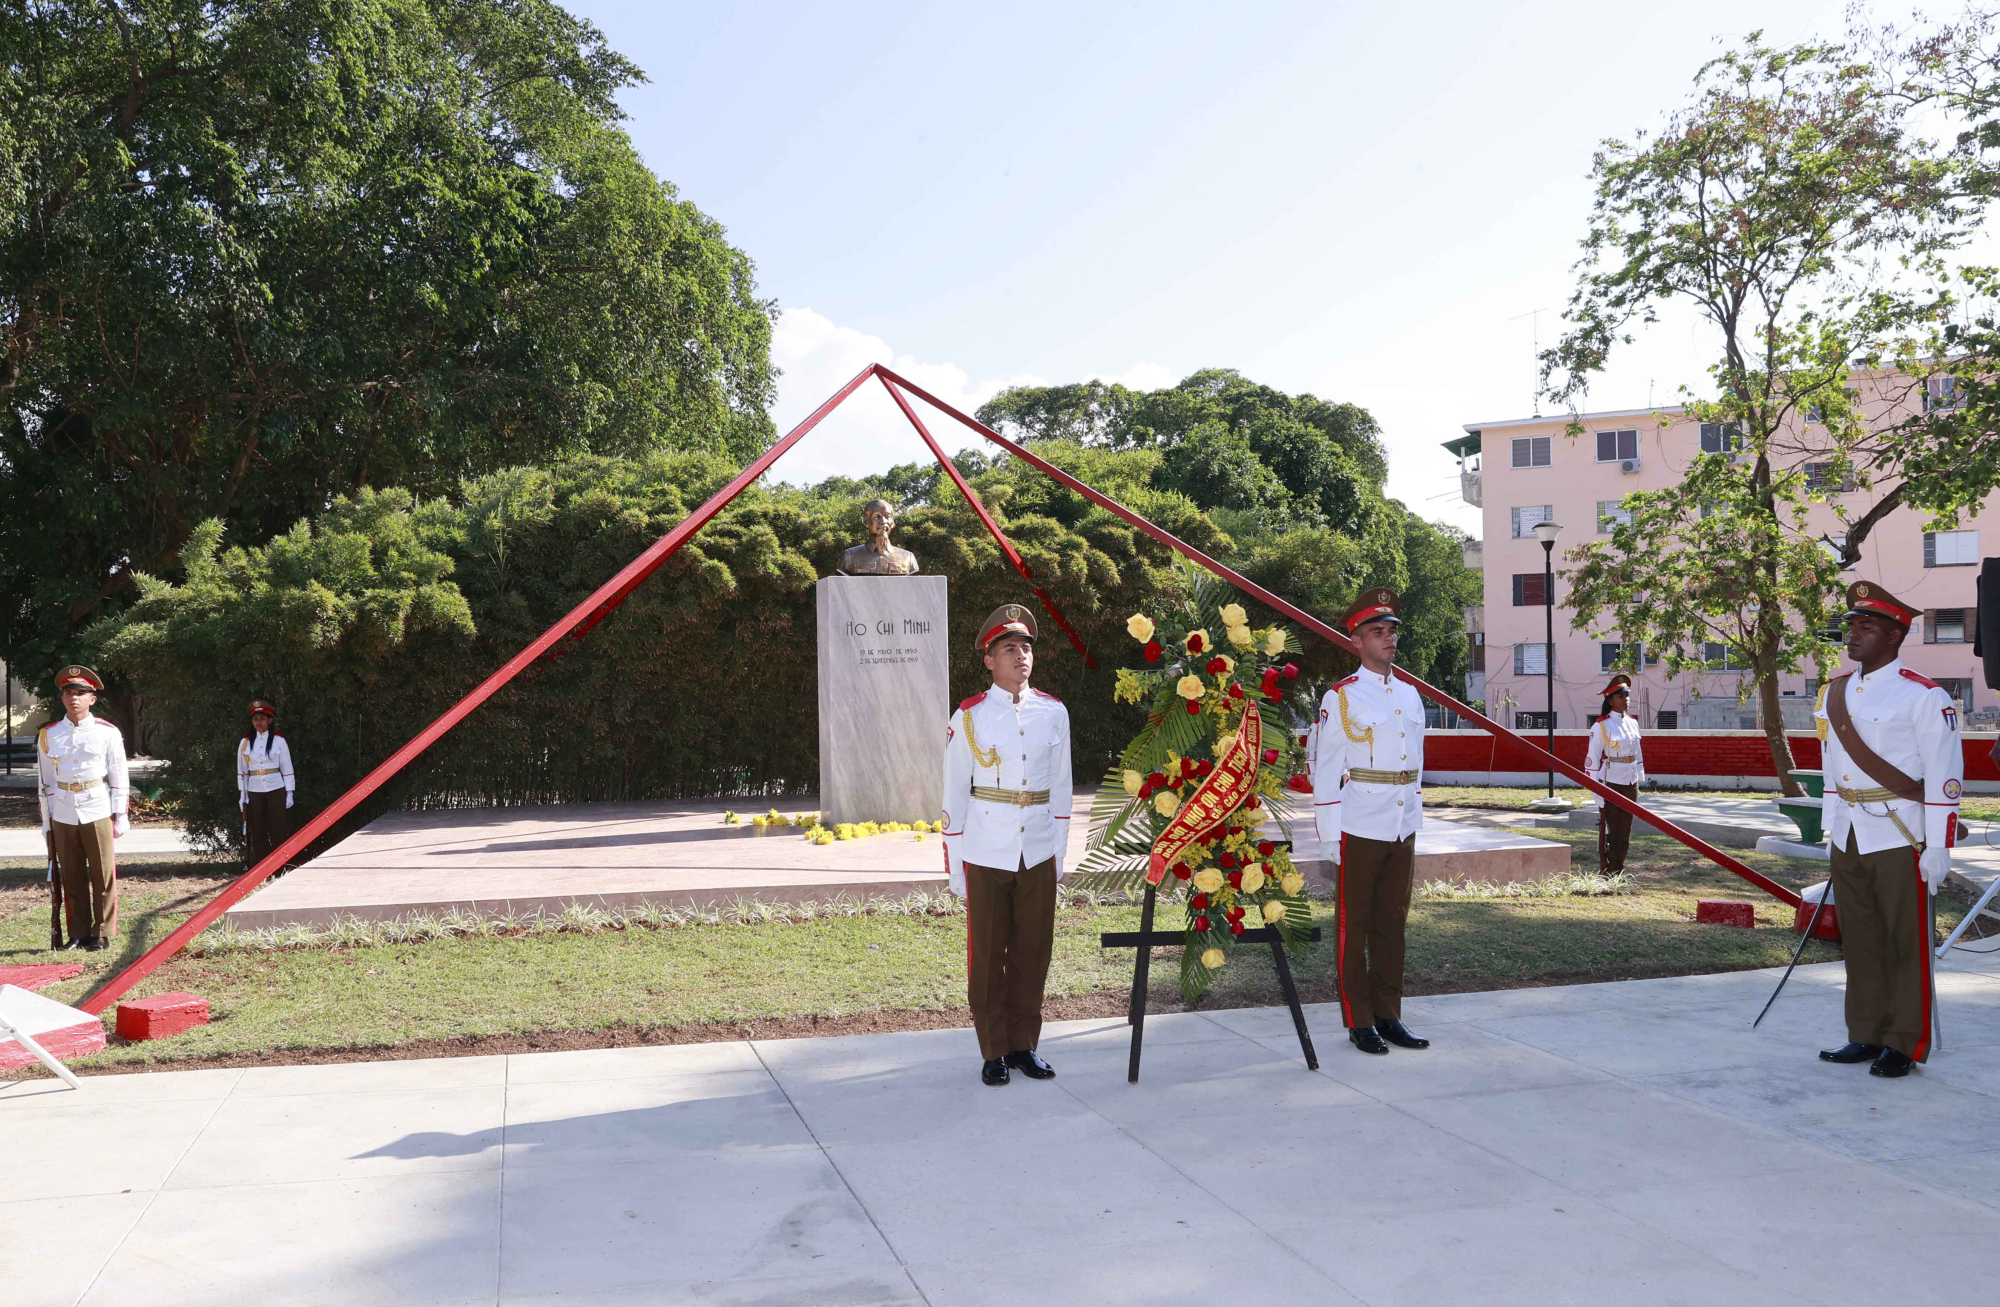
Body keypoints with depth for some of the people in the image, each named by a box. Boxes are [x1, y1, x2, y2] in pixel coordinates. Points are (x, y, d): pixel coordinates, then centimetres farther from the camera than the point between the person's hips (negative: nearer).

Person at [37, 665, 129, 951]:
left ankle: (103, 934, 10)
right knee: (72, 879, 8)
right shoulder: (48, 735, 6)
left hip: (98, 813, -2)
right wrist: (46, 821, 8)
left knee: (103, 876, 2)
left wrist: (120, 817, 0)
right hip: (63, 816, 2)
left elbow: (119, 778, 2)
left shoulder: (107, 732, 0)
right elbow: (44, 781, 10)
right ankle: (78, 934, 17)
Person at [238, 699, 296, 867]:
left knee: (278, 830, -2)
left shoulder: (279, 741, 0)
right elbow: (241, 771, 9)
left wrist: (289, 794, -2)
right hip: (254, 792, 2)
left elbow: (287, 769, 1)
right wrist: (242, 795, 4)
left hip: (276, 790, -2)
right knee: (257, 832, 3)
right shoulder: (246, 742, 5)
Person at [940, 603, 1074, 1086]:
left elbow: (1060, 786, 11)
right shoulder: (970, 716, -4)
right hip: (986, 853, -3)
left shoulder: (1054, 712, 5)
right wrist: (955, 864, -2)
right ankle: (993, 1051, 15)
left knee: (1033, 951, 8)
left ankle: (1024, 1043, 22)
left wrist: (1059, 850, 9)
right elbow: (954, 793, 0)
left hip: (1038, 853, 3)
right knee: (987, 954, 4)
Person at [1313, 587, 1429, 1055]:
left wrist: (1416, 823, 16)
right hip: (1360, 831, -6)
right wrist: (1330, 836, -11)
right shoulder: (1342, 698, -6)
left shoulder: (1411, 695, 12)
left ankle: (1389, 1015, 20)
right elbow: (1325, 771, -7)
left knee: (1392, 924, 11)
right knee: (1354, 928, 3)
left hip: (1402, 832, 6)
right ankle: (1359, 1022, 10)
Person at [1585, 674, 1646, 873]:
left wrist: (1640, 780, 12)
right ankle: (1606, 873, 6)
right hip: (1610, 783, -6)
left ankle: (1619, 870, 20)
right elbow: (1592, 758, -12)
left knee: (1625, 830, 11)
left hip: (1630, 783, 6)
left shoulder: (1633, 722, 9)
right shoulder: (1601, 725, -10)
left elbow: (1637, 752, 15)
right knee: (1609, 831, -1)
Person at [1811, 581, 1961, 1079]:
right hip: (1848, 840, 6)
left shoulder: (1923, 696, -9)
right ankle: (1866, 1034, 20)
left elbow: (1945, 776, -10)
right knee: (1859, 940, 11)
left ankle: (1904, 1044, 10)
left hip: (1899, 838, -6)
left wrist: (1938, 848, -13)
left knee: (1906, 943, 1)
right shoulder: (1834, 695, 11)